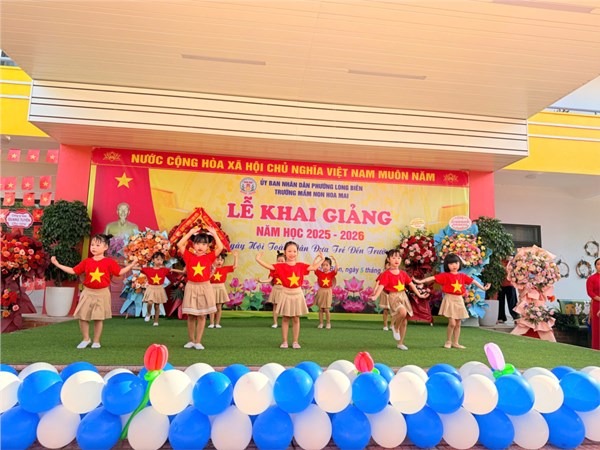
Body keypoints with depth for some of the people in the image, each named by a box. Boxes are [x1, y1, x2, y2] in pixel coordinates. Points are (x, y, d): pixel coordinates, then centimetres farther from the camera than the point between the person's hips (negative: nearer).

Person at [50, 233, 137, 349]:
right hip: (88, 293, 3)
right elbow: (73, 271, 7)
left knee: (99, 318, 3)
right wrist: (57, 264, 7)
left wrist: (132, 264, -5)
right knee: (82, 317, 3)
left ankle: (96, 341, 17)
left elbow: (120, 272, 1)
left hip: (102, 293, -3)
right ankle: (86, 339, 22)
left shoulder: (109, 262, -4)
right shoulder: (86, 262, 3)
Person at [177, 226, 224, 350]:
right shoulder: (189, 256, -1)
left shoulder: (209, 257, -1)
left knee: (202, 316, 4)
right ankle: (191, 340, 22)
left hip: (205, 287, 0)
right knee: (191, 316, 7)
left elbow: (220, 247, -13)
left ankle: (198, 342, 13)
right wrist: (190, 232, -10)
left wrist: (214, 234, -10)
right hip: (191, 287, 0)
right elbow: (179, 244, -12)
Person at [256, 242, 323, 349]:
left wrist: (321, 259, 6)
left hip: (297, 294, 2)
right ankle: (284, 341, 16)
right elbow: (269, 266, -16)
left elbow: (313, 267, 9)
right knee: (285, 319, 7)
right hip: (286, 294, -2)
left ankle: (295, 341, 17)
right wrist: (258, 259, -24)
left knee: (296, 319, 8)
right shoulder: (281, 266, -7)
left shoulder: (300, 265, 1)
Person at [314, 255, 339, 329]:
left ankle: (328, 323, 16)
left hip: (328, 292, -1)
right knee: (320, 309, 7)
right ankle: (321, 323, 17)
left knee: (326, 309, 0)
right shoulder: (319, 273, -2)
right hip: (321, 291, 1)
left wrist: (334, 260, -21)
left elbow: (337, 269, -18)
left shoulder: (331, 273, -2)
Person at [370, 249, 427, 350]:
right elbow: (381, 286, -19)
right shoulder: (386, 274, -8)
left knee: (404, 321, 8)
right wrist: (375, 296, -34)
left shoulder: (403, 273, 9)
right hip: (393, 297, -6)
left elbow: (411, 284, 18)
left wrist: (419, 294, 20)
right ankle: (395, 326, -3)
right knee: (403, 312, -34)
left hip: (403, 296, 6)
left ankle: (400, 343, 23)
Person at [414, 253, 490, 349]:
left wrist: (483, 288, 18)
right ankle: (448, 341, 10)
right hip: (449, 300, -5)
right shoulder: (445, 275, -8)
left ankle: (455, 342, 22)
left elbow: (473, 281, 16)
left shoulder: (462, 276, 6)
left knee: (458, 323, 10)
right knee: (452, 323, -11)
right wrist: (421, 281, -24)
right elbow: (433, 278, -16)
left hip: (459, 300, 5)